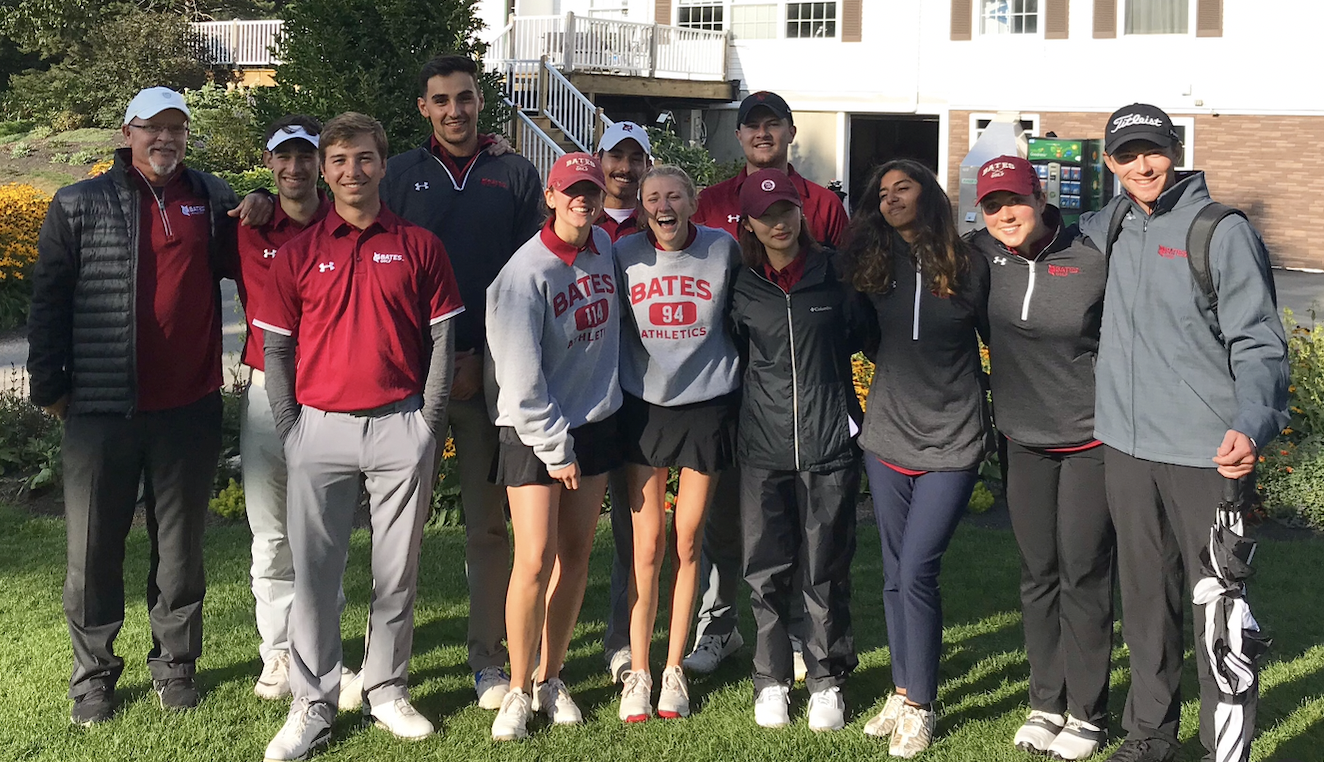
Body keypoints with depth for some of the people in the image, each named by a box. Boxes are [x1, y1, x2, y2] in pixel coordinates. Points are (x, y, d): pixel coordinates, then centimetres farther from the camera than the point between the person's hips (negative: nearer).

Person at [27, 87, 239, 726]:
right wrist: (48, 385, -1)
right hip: (101, 409, -2)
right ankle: (93, 674, 18)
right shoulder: (79, 206, 2)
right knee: (93, 549, 5)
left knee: (180, 546, 10)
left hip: (189, 408, 2)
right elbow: (48, 301, 3)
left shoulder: (213, 199, 9)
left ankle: (175, 664, 24)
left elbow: (236, 264, 20)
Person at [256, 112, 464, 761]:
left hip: (401, 425, 0)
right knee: (314, 567, 2)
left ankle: (387, 689, 22)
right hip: (320, 427, 0)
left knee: (398, 567, 7)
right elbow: (275, 348, 7)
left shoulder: (419, 246, 5)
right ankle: (312, 702, 12)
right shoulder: (297, 253, 6)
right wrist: (290, 431, 0)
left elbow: (443, 338, 5)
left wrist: (429, 423, -1)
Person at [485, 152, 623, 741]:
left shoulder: (604, 249, 3)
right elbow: (521, 378, -16)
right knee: (535, 560, -8)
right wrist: (556, 449, -13)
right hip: (533, 431, -6)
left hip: (595, 422, 6)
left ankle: (550, 679, 21)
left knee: (575, 554, 9)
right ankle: (518, 692, 6)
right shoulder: (527, 273, -16)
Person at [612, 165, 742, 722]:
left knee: (687, 543, 5)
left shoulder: (722, 249, -3)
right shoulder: (624, 255, -2)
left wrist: (736, 380, 7)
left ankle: (674, 670, 17)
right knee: (647, 546, -1)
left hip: (707, 405, 0)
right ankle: (637, 672, 10)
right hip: (644, 406, 0)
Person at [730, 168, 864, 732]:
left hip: (830, 441, -1)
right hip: (764, 446, 1)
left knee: (826, 570, 4)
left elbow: (862, 335, 12)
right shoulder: (741, 287, 5)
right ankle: (771, 680, 19)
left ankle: (827, 680, 18)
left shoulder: (833, 274, 2)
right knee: (767, 569, 4)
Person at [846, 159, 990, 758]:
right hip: (887, 438, 4)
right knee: (895, 574, 9)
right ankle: (903, 691, 23)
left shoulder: (967, 266, -2)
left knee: (916, 572, -9)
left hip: (952, 441, -3)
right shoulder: (873, 264, 5)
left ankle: (920, 707, 4)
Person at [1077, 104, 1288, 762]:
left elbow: (1258, 344, -12)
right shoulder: (1113, 227, 11)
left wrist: (1251, 426, -27)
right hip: (1126, 447, 6)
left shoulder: (1224, 233, -7)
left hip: (1207, 455, -5)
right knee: (1145, 599, 15)